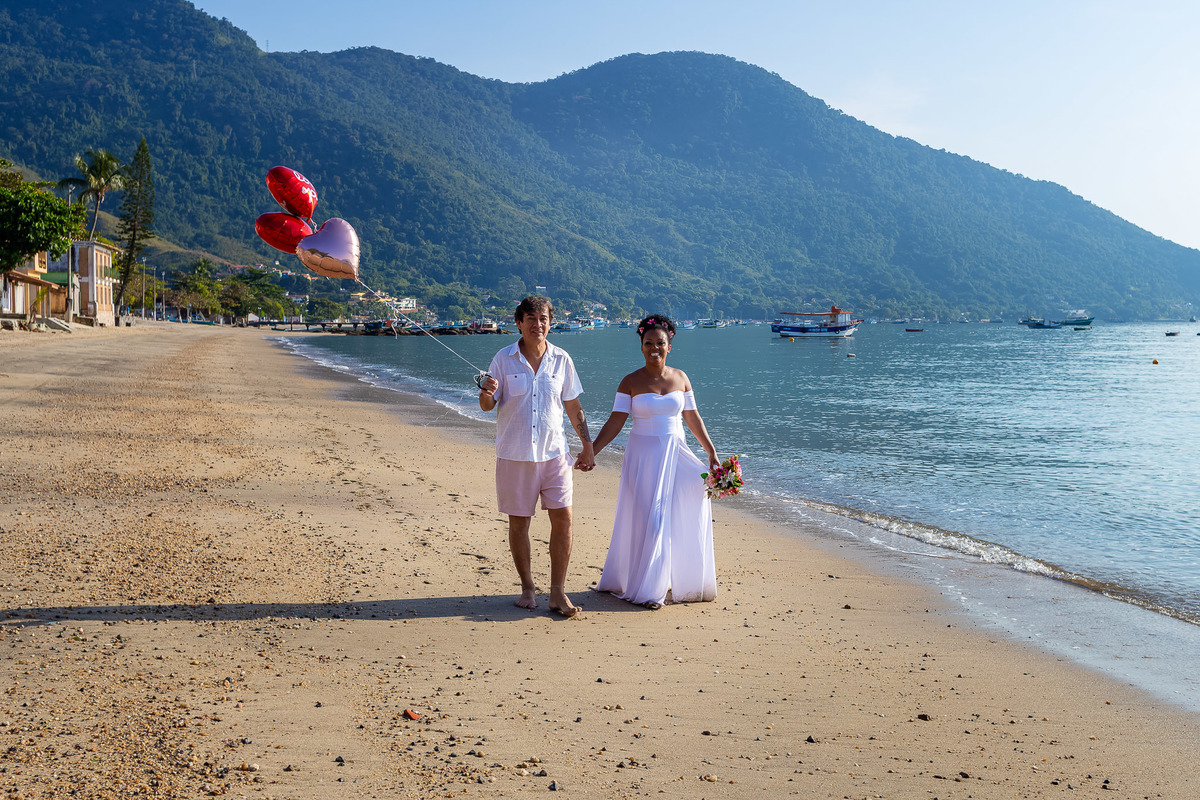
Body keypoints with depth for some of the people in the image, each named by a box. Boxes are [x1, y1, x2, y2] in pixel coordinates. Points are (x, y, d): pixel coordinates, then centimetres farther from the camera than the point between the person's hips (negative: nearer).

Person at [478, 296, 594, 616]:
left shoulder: (561, 359, 3)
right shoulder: (504, 359, -2)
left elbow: (573, 406, 12)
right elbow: (487, 405, 1)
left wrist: (587, 445, 11)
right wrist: (486, 393, -22)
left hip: (553, 452, 1)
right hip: (514, 454, -1)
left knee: (563, 518, -5)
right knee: (518, 521, 5)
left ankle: (558, 593, 3)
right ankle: (527, 587, 21)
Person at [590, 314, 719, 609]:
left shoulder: (680, 378, 4)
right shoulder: (631, 382, -5)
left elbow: (692, 418, 11)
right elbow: (615, 422, -7)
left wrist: (711, 452, 10)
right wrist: (591, 451, -16)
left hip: (676, 454, 3)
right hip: (644, 456, -3)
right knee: (646, 519, -3)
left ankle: (686, 580, 22)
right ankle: (644, 588, 7)